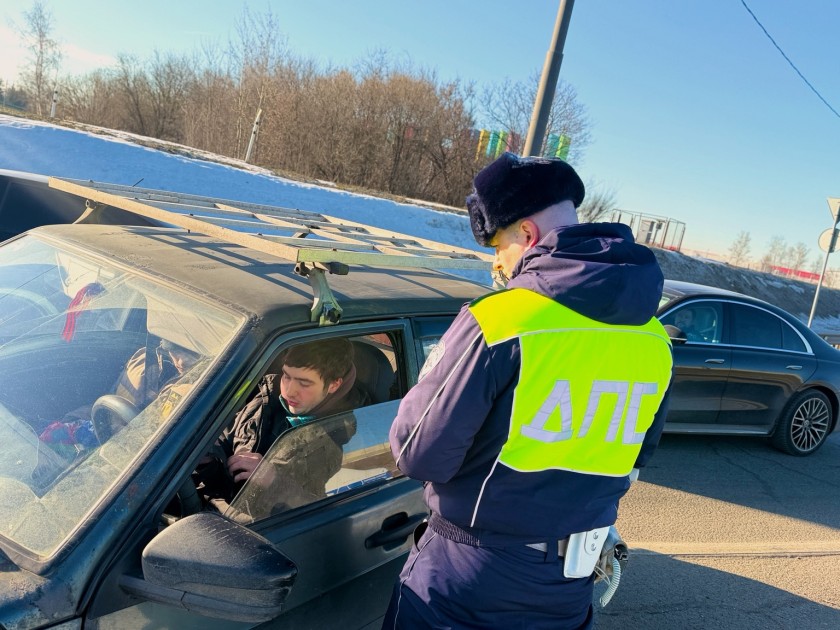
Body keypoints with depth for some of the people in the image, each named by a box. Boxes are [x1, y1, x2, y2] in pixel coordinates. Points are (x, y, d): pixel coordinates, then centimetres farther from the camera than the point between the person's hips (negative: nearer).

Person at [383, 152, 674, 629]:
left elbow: (419, 455, -19)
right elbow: (636, 455, 11)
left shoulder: (497, 321, -24)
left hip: (470, 579, -5)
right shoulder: (654, 340, -3)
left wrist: (433, 381, -2)